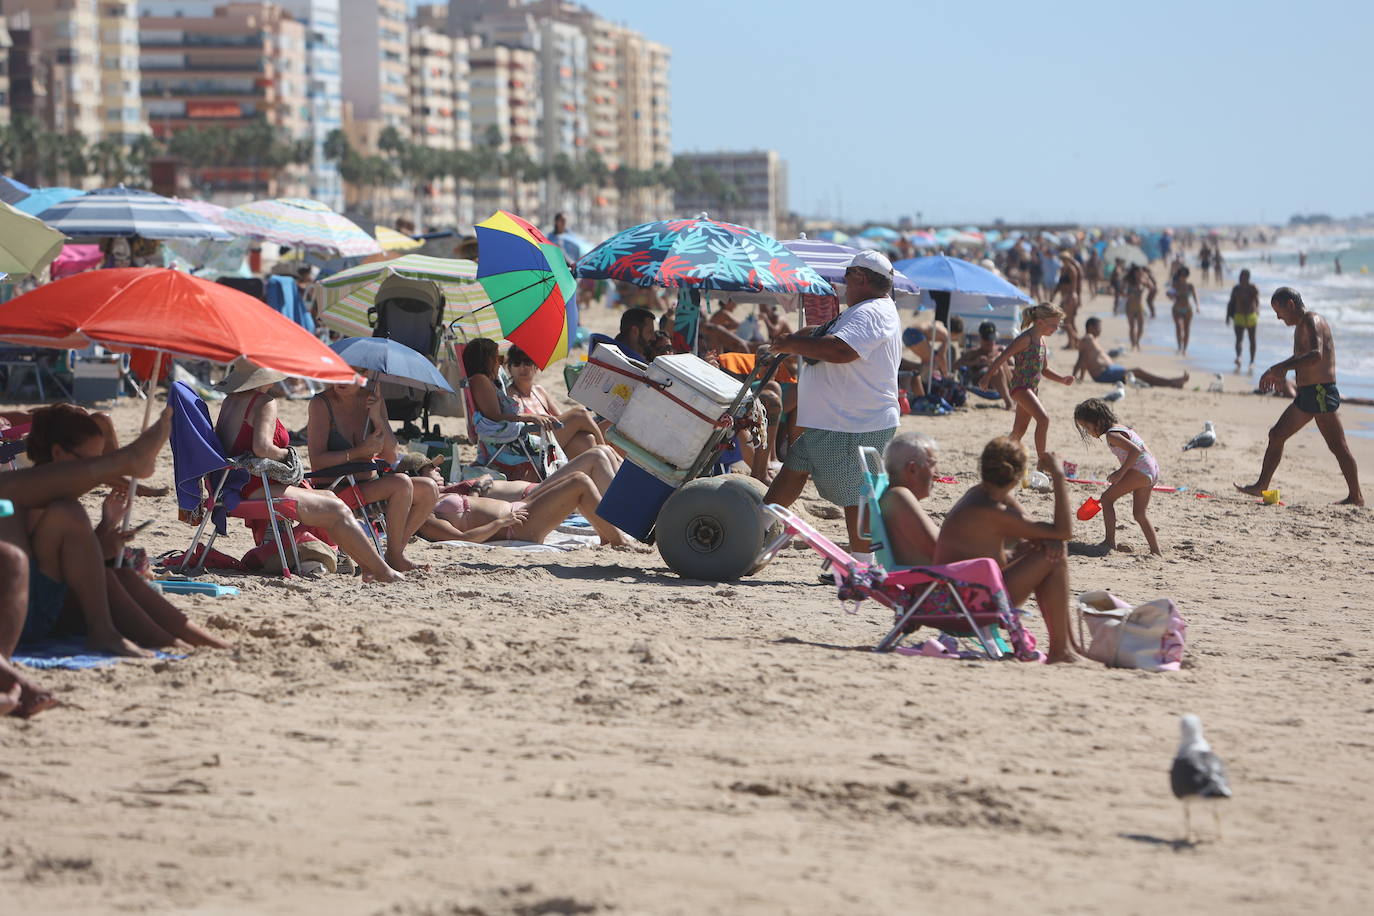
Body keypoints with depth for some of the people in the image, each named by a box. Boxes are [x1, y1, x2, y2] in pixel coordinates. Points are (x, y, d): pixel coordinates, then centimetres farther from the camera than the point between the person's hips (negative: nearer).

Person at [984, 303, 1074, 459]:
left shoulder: (1041, 340, 15)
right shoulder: (1025, 339, -13)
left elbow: (1044, 369, 22)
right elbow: (1003, 357, -16)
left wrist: (1062, 379, 8)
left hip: (1032, 388, 10)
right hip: (1020, 386, -10)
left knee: (1019, 430, 14)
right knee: (1043, 419, -22)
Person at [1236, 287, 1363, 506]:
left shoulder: (1312, 321, -13)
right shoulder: (1301, 325, 18)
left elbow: (1316, 355, -30)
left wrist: (1280, 368, -31)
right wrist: (1278, 371, 23)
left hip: (1321, 393, -10)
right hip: (1307, 395, 10)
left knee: (1337, 446, -8)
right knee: (1276, 435, 13)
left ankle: (1356, 496, -7)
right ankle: (1261, 486, 20)